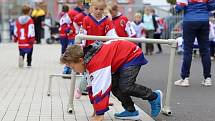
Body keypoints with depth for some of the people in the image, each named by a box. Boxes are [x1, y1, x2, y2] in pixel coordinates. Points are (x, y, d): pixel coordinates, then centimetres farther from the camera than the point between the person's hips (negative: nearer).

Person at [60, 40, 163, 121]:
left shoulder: (97, 63, -33)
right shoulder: (89, 62, -2)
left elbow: (100, 89, -33)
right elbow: (92, 86, 7)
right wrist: (96, 109, 10)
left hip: (132, 55, -9)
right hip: (121, 60, 10)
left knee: (125, 87, -17)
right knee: (114, 86, -1)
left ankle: (154, 97, 4)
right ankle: (131, 111, 10)